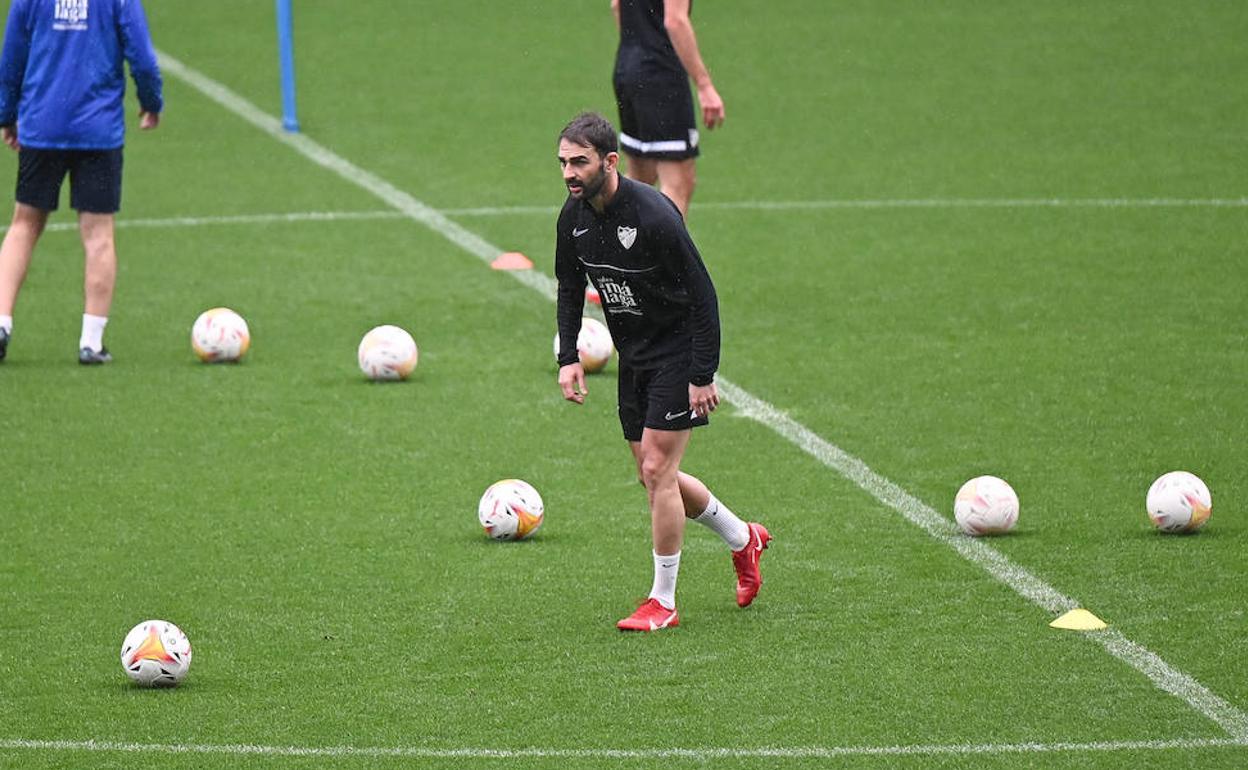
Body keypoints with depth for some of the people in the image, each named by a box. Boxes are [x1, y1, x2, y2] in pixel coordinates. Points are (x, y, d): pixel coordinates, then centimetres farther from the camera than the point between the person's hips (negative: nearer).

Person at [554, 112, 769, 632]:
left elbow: (703, 296, -22)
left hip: (678, 351, -8)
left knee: (657, 471, -10)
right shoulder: (574, 217, -4)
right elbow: (570, 289, 12)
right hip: (633, 355, 8)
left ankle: (663, 602, 2)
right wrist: (568, 358, 1)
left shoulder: (653, 215, -26)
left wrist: (703, 376, -22)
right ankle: (743, 539, 36)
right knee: (655, 476, 12)